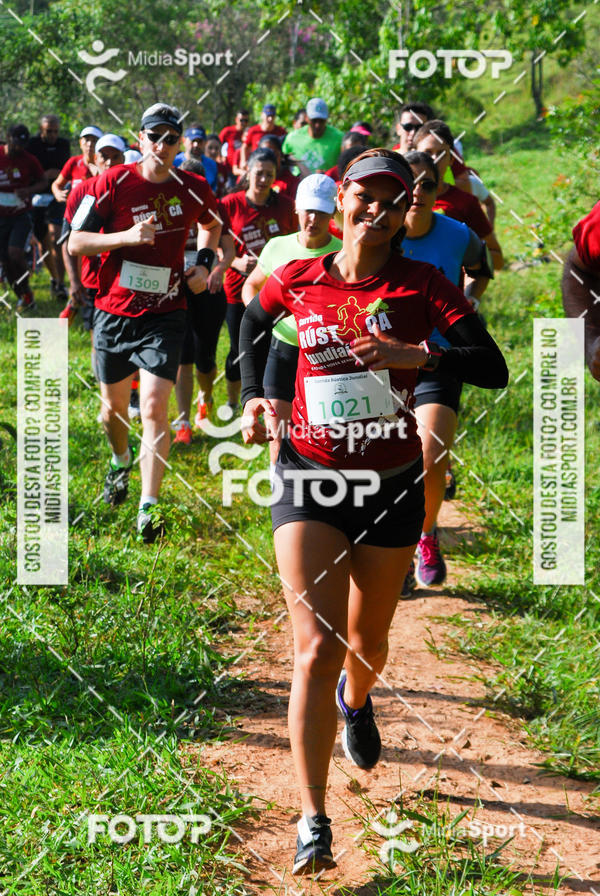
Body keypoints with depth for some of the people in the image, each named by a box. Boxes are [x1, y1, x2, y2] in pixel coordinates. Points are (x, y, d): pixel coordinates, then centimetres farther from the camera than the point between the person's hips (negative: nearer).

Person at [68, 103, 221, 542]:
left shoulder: (194, 190, -1)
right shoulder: (114, 182, -7)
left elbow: (213, 224, 22)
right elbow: (76, 242, -8)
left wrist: (204, 263, 6)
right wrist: (127, 236, -22)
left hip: (165, 314, -1)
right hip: (114, 312, 1)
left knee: (155, 407, -14)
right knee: (114, 405, 15)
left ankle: (149, 507, -10)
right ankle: (121, 460, 48)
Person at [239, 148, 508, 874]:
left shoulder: (422, 285, -6)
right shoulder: (297, 280, -2)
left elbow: (494, 368, -15)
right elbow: (254, 317, 21)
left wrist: (421, 356, -31)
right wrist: (254, 394, 10)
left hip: (392, 484, 1)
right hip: (309, 477, -1)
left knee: (367, 642, 18)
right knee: (317, 647, -12)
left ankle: (355, 702, 57)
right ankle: (313, 823, -10)